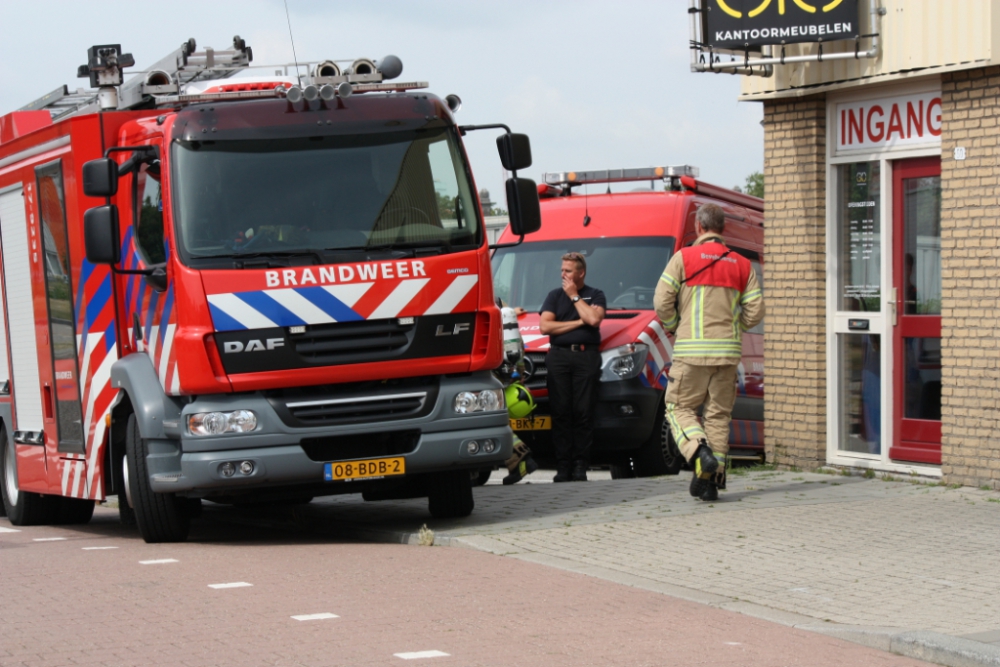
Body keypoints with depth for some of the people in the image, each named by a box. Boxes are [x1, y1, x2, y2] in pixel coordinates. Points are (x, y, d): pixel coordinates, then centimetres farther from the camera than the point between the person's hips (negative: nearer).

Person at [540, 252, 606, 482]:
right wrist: (578, 323, 1)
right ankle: (563, 467, -4)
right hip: (558, 355, 1)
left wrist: (574, 296, 2)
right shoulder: (555, 295, 18)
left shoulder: (596, 295, 14)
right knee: (560, 412, -5)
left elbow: (594, 319, -7)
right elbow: (545, 326, 4)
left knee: (583, 412, -6)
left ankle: (580, 467, -5)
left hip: (586, 355, -1)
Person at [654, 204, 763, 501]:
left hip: (692, 350, -3)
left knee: (679, 407, 7)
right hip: (728, 351, 3)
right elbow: (755, 311, 5)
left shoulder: (683, 258, -2)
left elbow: (662, 302, -8)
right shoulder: (742, 265, 9)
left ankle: (700, 452, -19)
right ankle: (710, 480, 7)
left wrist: (674, 327, 11)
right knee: (719, 413, 9)